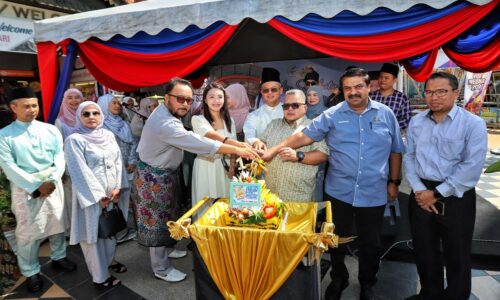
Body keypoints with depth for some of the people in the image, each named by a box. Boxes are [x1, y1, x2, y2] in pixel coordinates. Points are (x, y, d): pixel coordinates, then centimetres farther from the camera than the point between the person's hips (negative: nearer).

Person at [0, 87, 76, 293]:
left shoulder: (51, 130, 3)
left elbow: (60, 156, 1)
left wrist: (53, 180, -12)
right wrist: (36, 186, -15)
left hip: (53, 184, 3)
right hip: (25, 188, -3)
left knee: (58, 223, 14)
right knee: (28, 231, 5)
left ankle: (59, 257, 35)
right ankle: (31, 272, 23)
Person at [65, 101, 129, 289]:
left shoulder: (108, 135, 6)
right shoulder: (74, 140, -11)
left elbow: (118, 161, 3)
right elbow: (80, 172, -16)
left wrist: (118, 188, -8)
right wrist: (99, 196, -16)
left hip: (113, 193, 6)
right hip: (92, 196, -6)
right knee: (95, 234, 5)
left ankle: (109, 261, 39)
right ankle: (100, 277, 18)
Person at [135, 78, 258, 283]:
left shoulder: (168, 115, 1)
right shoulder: (164, 123, -32)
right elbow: (196, 142, -38)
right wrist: (237, 150, -37)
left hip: (165, 173, 9)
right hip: (154, 176, -9)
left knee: (164, 216, 23)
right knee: (157, 219, 4)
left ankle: (163, 249, 44)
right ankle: (161, 268, 21)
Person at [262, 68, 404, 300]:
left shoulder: (386, 114, 2)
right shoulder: (332, 115, -4)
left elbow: (395, 151, 9)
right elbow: (305, 136, -8)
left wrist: (393, 181, 9)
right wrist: (274, 150, -16)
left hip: (374, 194, 1)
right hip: (338, 192, -1)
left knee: (370, 243, 16)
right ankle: (338, 279, 40)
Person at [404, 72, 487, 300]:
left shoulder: (473, 124, -9)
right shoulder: (416, 122, 5)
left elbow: (471, 167, -15)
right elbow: (409, 157, 6)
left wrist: (436, 194, -15)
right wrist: (418, 189, -7)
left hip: (456, 198, -4)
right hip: (421, 195, 4)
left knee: (456, 255, 12)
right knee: (424, 250, 17)